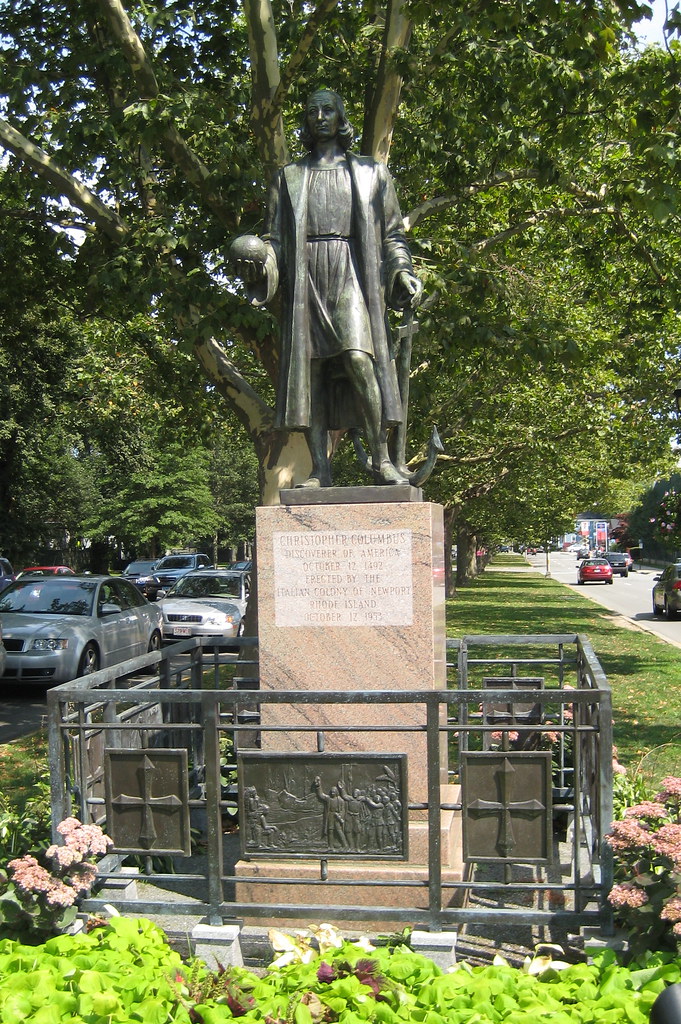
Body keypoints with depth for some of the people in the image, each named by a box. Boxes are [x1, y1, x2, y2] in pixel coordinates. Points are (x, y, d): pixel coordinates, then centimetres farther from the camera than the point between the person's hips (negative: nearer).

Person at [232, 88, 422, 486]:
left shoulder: (370, 173, 17)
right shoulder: (289, 178, 20)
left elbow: (392, 234, 15)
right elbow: (275, 239, 16)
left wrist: (403, 271, -2)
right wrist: (258, 265, -5)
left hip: (351, 278, -2)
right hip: (305, 280, 2)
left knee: (358, 358, -22)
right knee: (309, 370, -6)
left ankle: (382, 458, -17)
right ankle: (320, 469, -5)